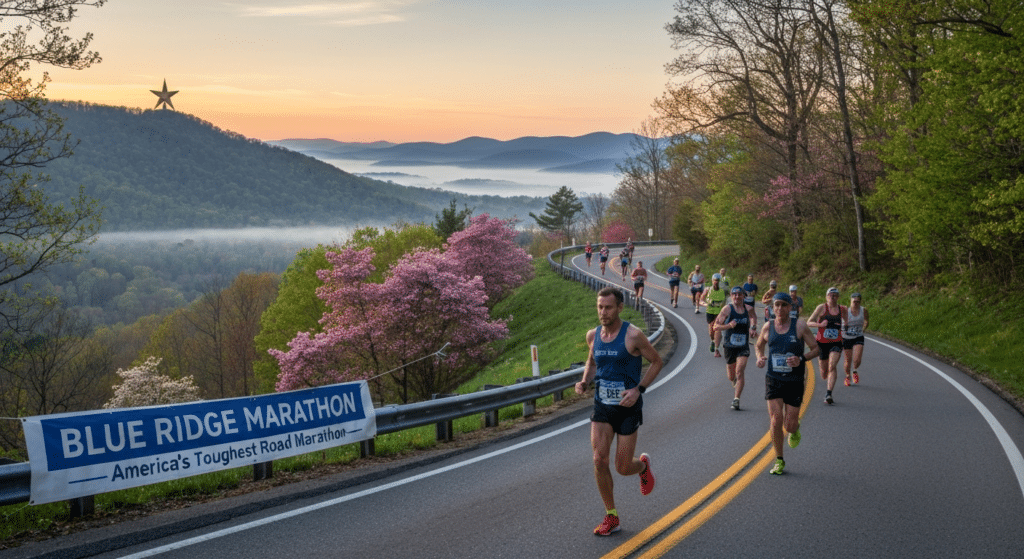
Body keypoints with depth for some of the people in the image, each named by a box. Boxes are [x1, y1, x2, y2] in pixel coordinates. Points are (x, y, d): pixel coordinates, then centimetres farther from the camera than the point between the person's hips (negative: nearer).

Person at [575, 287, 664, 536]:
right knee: (600, 461, -11)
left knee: (623, 468, 0)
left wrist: (638, 389, -15)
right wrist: (584, 381, 1)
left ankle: (643, 465, 38)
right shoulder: (593, 335, 2)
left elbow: (656, 361, -3)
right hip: (602, 406, 4)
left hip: (628, 408, -4)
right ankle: (611, 517, 4)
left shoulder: (633, 335, -13)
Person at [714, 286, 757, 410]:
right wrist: (729, 326, -21)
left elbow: (753, 317, 29)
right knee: (731, 376, 11)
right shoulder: (727, 309, -5)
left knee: (739, 372, -18)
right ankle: (736, 384, 48)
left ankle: (736, 400, -18)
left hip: (743, 346, 0)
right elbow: (716, 326, -5)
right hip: (729, 346, 0)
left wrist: (753, 327, 14)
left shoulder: (748, 309, 4)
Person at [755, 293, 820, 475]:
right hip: (773, 379, 1)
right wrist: (759, 357, -2)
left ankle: (795, 430, 39)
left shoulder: (800, 326, -6)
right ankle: (779, 460, 6)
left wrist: (801, 359, -20)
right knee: (775, 421, -10)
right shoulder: (767, 327, 1)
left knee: (790, 425, 0)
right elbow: (759, 345, 20)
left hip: (794, 382, -1)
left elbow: (816, 349, -1)